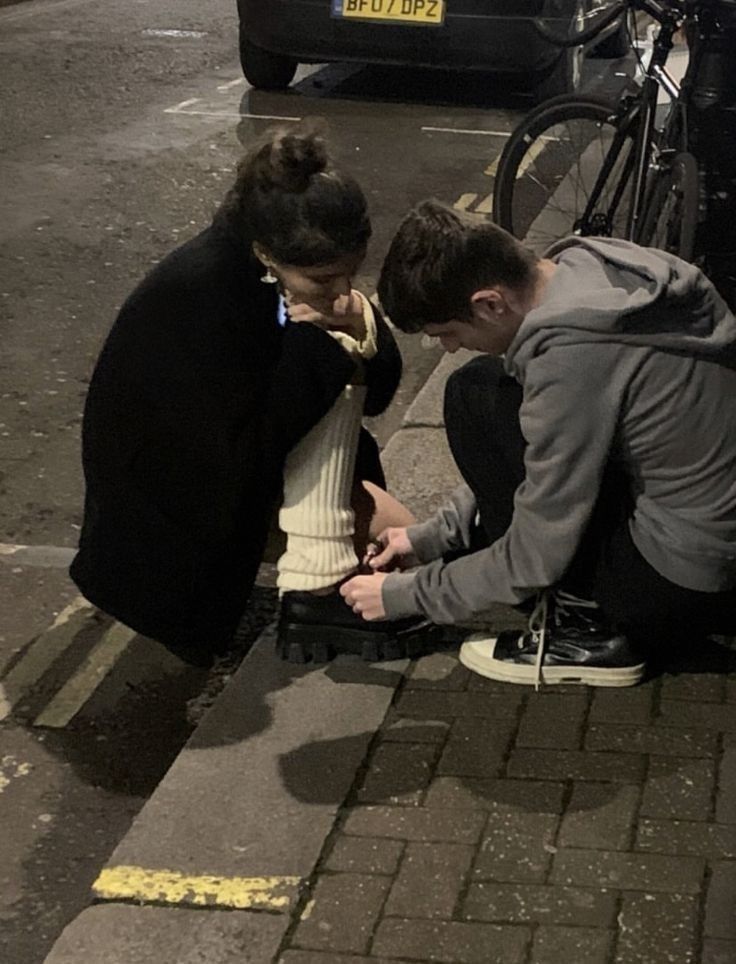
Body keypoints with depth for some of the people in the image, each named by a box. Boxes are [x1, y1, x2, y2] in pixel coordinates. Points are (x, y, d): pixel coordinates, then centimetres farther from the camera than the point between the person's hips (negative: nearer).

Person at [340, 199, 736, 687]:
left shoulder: (570, 354, -26)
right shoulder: (587, 263, 0)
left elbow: (537, 557, -16)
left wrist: (406, 594, -2)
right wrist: (434, 536, 15)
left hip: (685, 584, -9)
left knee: (475, 399, -9)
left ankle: (585, 630, -1)